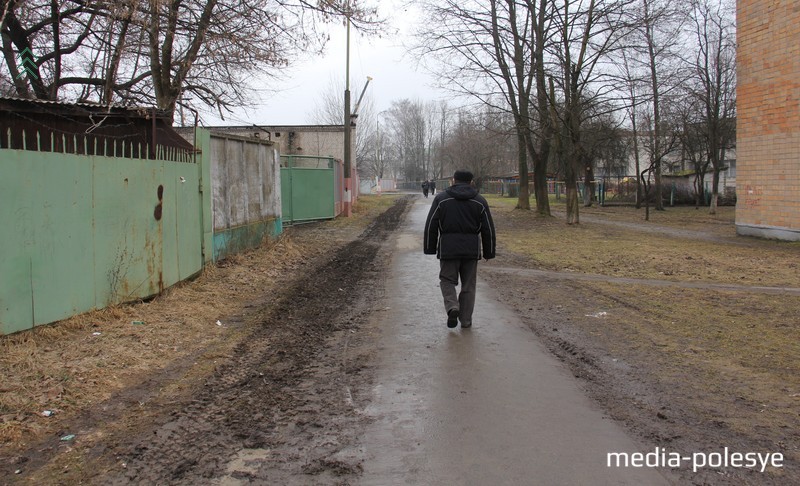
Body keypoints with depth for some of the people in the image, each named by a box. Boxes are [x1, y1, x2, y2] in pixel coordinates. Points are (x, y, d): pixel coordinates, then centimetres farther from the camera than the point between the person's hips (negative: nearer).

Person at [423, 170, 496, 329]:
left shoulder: (441, 198, 2)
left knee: (447, 281, 11)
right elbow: (488, 230, 5)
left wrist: (430, 248, 7)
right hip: (471, 250, 1)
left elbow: (431, 226, 0)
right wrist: (489, 252, 13)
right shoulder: (480, 201, 5)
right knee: (468, 285, 11)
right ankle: (466, 320, 12)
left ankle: (452, 307, -13)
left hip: (448, 249, -1)